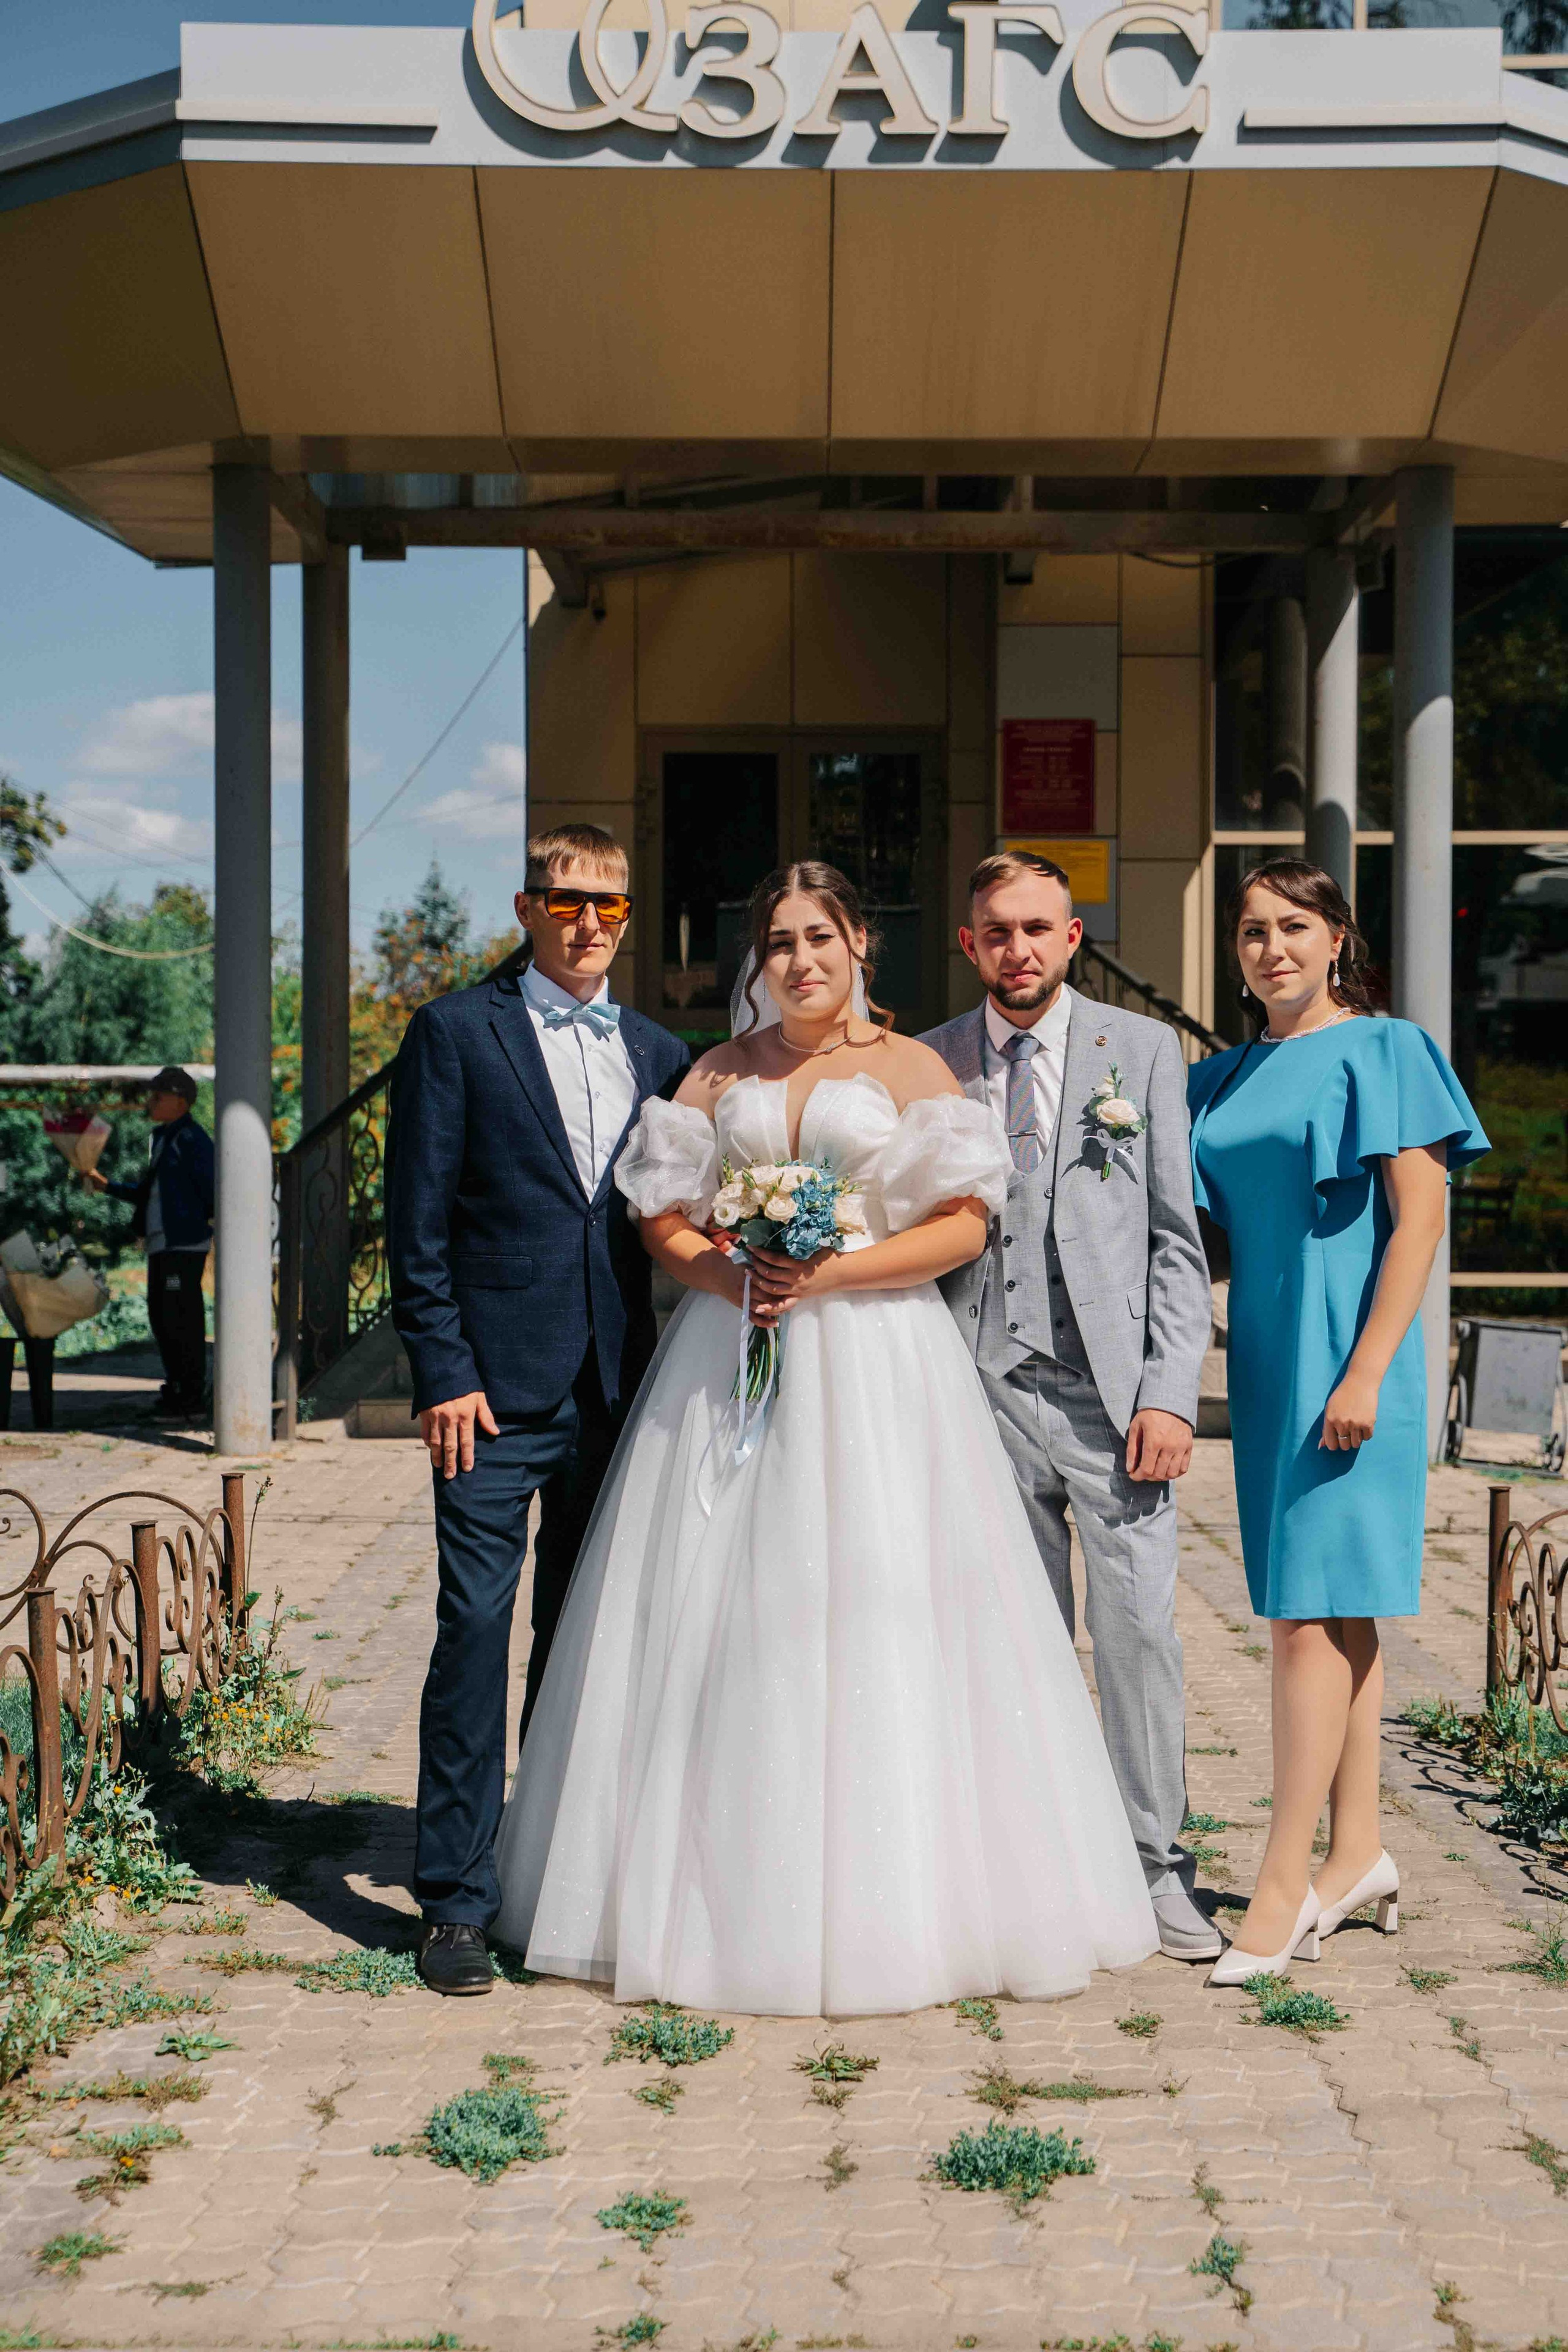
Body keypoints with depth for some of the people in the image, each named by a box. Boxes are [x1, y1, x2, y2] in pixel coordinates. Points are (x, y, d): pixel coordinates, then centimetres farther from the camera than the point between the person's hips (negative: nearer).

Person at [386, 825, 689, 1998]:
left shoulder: (662, 1054, 13)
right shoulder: (456, 1033, 1)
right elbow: (419, 1220, -3)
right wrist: (444, 1371, -10)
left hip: (617, 1388, 4)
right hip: (498, 1385, -4)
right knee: (477, 1627, -6)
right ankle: (457, 1900, 2)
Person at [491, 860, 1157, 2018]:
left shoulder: (911, 1067, 5)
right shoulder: (720, 1072, 15)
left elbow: (963, 1226, -3)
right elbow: (663, 1215, 10)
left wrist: (827, 1275, -13)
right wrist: (731, 1276, -10)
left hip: (875, 1366, -3)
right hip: (731, 1362, 3)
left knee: (875, 1608, -6)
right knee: (721, 1614, 0)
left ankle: (885, 1898, 2)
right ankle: (729, 1888, 8)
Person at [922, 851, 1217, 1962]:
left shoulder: (1142, 1048, 6)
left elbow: (1177, 1237, 3)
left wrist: (1170, 1394, -6)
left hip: (1111, 1389, -1)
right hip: (986, 1390, 1)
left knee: (1139, 1624, -4)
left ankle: (1159, 1866, 8)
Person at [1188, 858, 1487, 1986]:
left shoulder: (1381, 1051, -4)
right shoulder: (1226, 1080, 14)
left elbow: (1420, 1218, -10)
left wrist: (1363, 1373, -17)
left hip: (1345, 1356, -6)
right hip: (1268, 1360, 6)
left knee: (1313, 1613, -10)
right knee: (1338, 1614, 11)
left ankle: (1285, 1886, -9)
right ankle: (1357, 1854, 18)